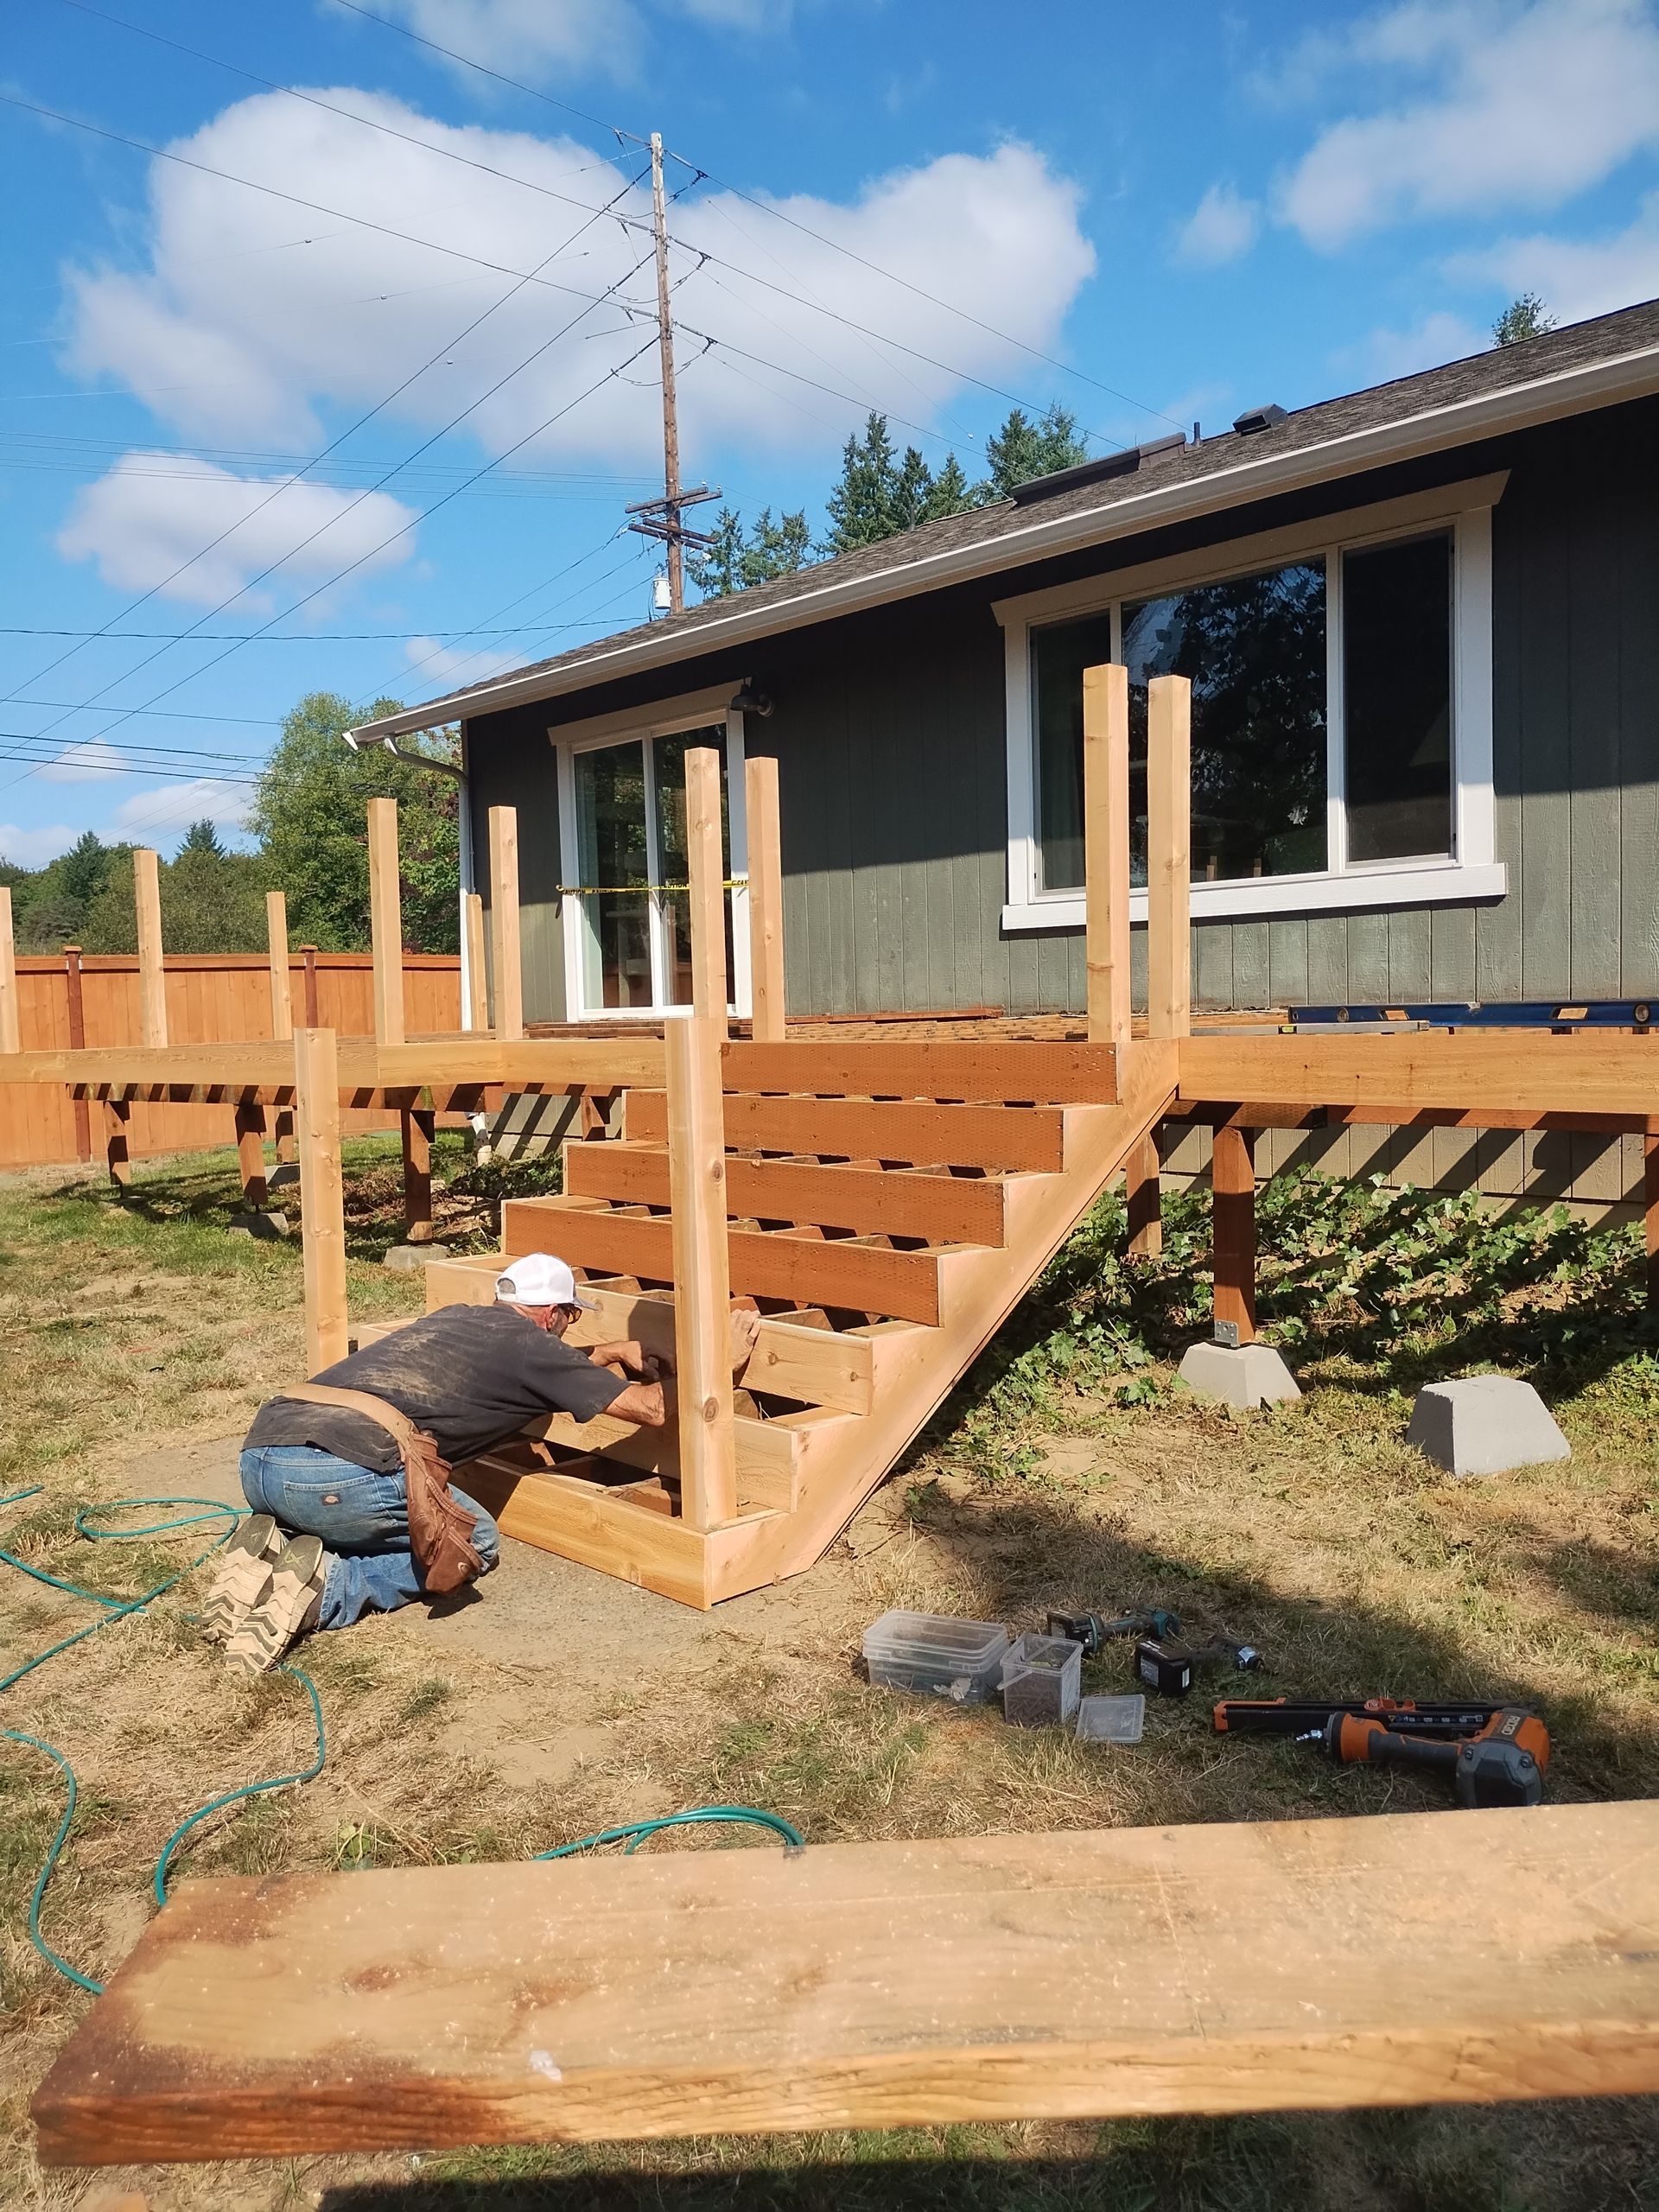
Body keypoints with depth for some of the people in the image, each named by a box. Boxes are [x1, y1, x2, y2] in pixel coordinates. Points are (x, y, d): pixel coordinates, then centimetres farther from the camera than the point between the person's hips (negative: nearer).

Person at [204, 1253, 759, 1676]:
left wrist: (611, 1352, 52)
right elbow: (652, 1407, 11)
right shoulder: (530, 1344, 7)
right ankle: (326, 1587, -6)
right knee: (474, 1546, 15)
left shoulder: (454, 1317, 28)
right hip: (340, 1475, -8)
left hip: (258, 1453, 8)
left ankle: (270, 1553, 6)